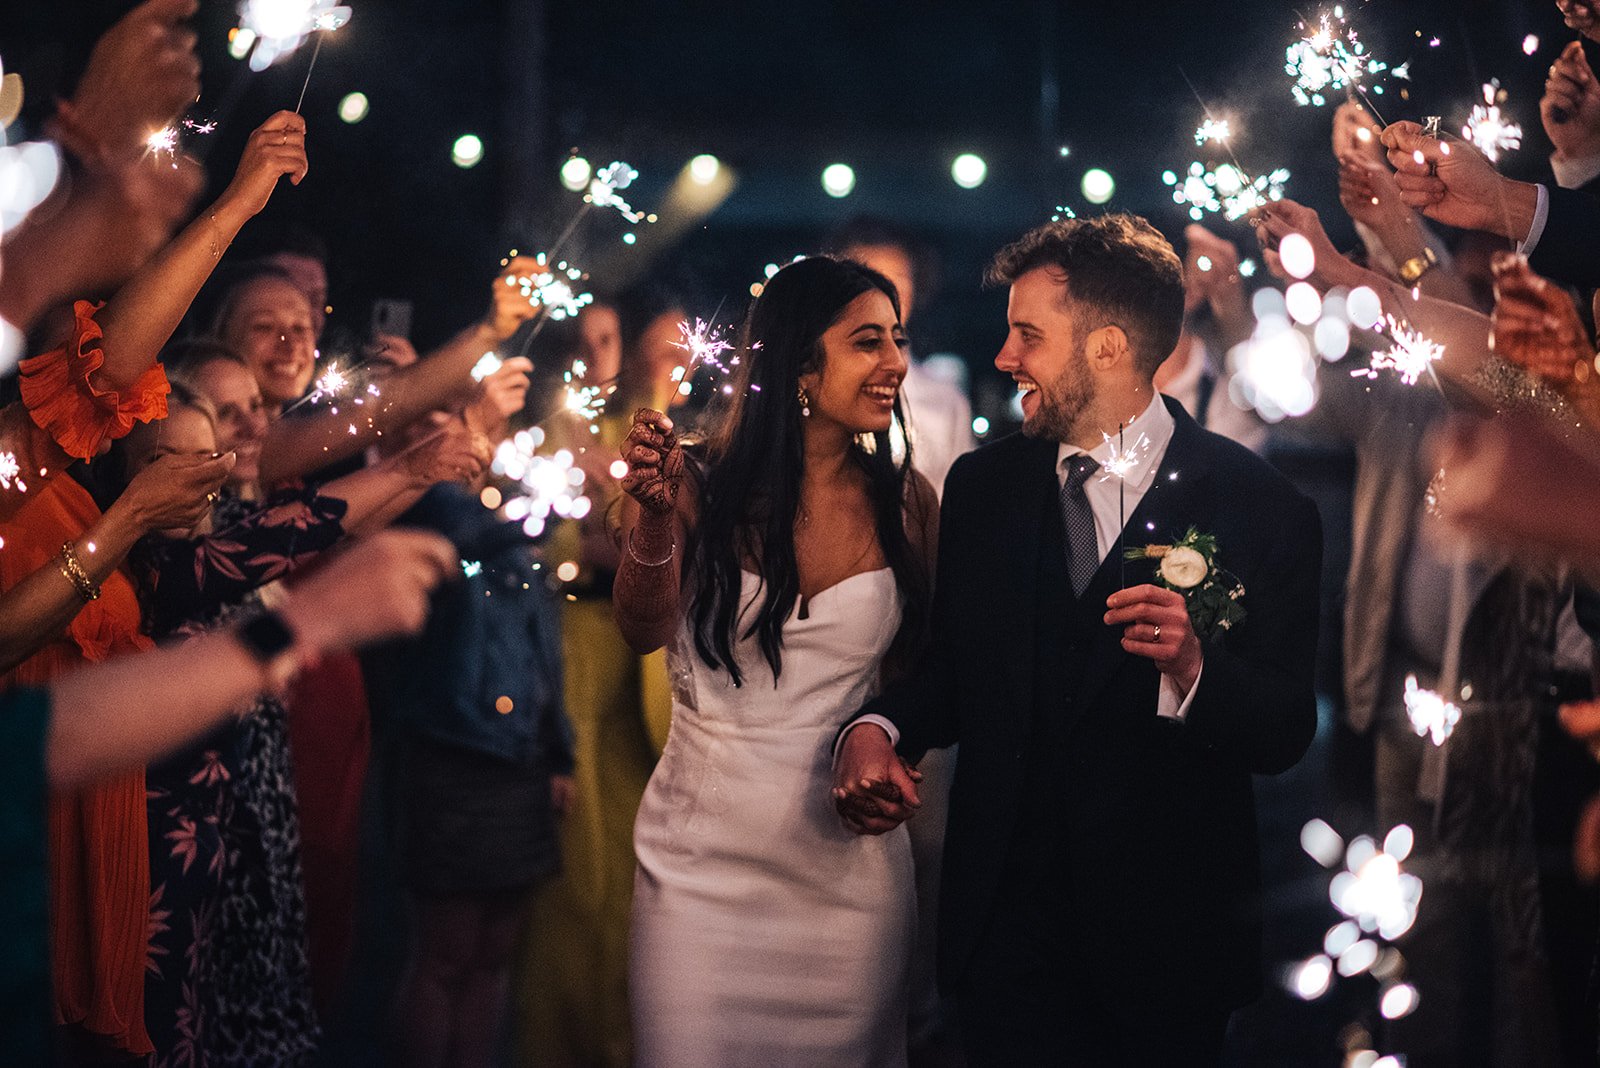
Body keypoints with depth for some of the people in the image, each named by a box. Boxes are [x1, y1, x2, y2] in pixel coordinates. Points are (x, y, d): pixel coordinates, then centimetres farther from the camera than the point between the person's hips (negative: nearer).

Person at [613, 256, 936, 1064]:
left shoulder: (904, 501, 2)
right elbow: (644, 630, -19)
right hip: (703, 862, -2)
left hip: (851, 867, 2)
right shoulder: (702, 482, -4)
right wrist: (655, 514, -36)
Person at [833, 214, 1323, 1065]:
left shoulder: (1256, 506, -9)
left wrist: (1193, 668, -29)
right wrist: (877, 727, -7)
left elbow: (1285, 733, -11)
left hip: (1166, 931, -3)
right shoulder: (982, 485, 5)